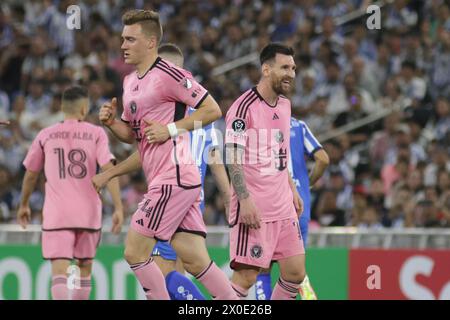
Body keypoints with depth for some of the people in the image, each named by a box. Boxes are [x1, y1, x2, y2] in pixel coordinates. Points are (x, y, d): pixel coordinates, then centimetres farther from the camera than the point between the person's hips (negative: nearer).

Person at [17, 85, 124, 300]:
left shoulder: (45, 135, 8)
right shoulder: (96, 133, 4)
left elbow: (31, 175, 16)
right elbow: (108, 169, -8)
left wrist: (24, 205, 32)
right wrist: (118, 208, -10)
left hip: (57, 214, -1)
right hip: (88, 211, 1)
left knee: (60, 269, -10)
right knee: (84, 266, 20)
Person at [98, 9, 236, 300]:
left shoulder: (168, 74, -11)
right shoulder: (130, 82, 18)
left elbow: (213, 110, -12)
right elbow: (132, 135, 26)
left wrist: (171, 128, -15)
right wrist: (111, 122, 7)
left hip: (174, 177, -9)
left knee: (135, 252, -7)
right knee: (196, 262, 5)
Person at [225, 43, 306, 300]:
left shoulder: (285, 105, 14)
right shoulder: (245, 107, -12)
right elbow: (233, 158, -16)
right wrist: (245, 200, -23)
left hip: (283, 208, 8)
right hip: (254, 209, -8)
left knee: (295, 273, 5)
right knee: (246, 276, -11)